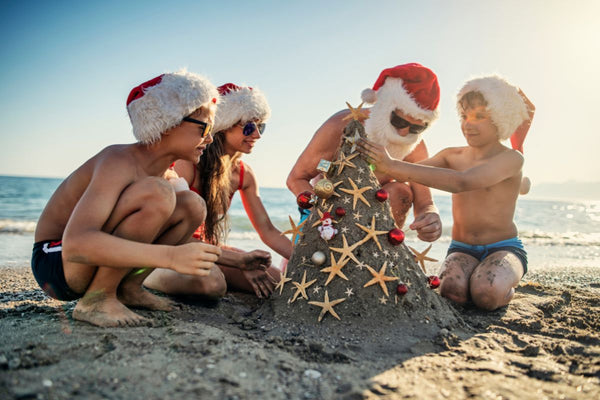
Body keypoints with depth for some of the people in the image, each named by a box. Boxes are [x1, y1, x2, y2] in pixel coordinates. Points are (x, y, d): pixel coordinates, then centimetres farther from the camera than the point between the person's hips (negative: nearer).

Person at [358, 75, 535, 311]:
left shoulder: (511, 158, -14)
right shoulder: (452, 156, 6)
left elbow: (461, 183, -32)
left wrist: (393, 165, -39)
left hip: (504, 248, -3)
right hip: (461, 249, 3)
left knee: (486, 294, -33)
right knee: (452, 290, -30)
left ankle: (507, 284, 3)